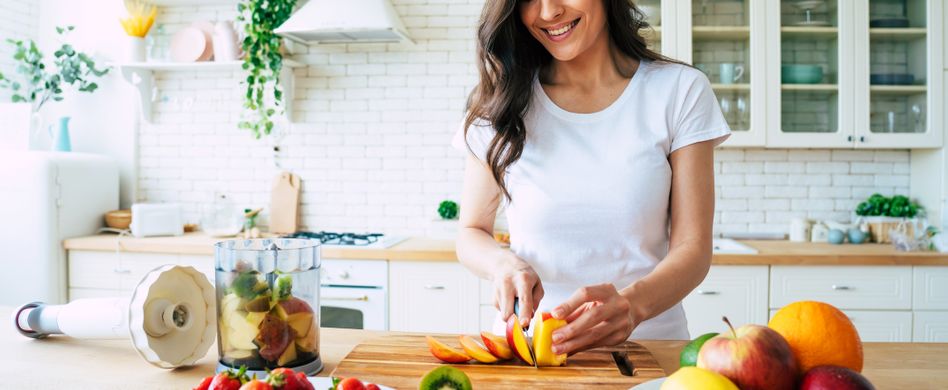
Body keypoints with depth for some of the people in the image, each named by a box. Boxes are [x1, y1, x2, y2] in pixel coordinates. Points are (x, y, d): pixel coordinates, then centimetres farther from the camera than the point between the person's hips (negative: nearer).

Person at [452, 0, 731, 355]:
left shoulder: (681, 91, -1)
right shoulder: (502, 100, 2)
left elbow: (693, 247, -5)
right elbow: (471, 233, 8)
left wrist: (632, 304, -26)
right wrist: (503, 263, -15)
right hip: (525, 340, 1)